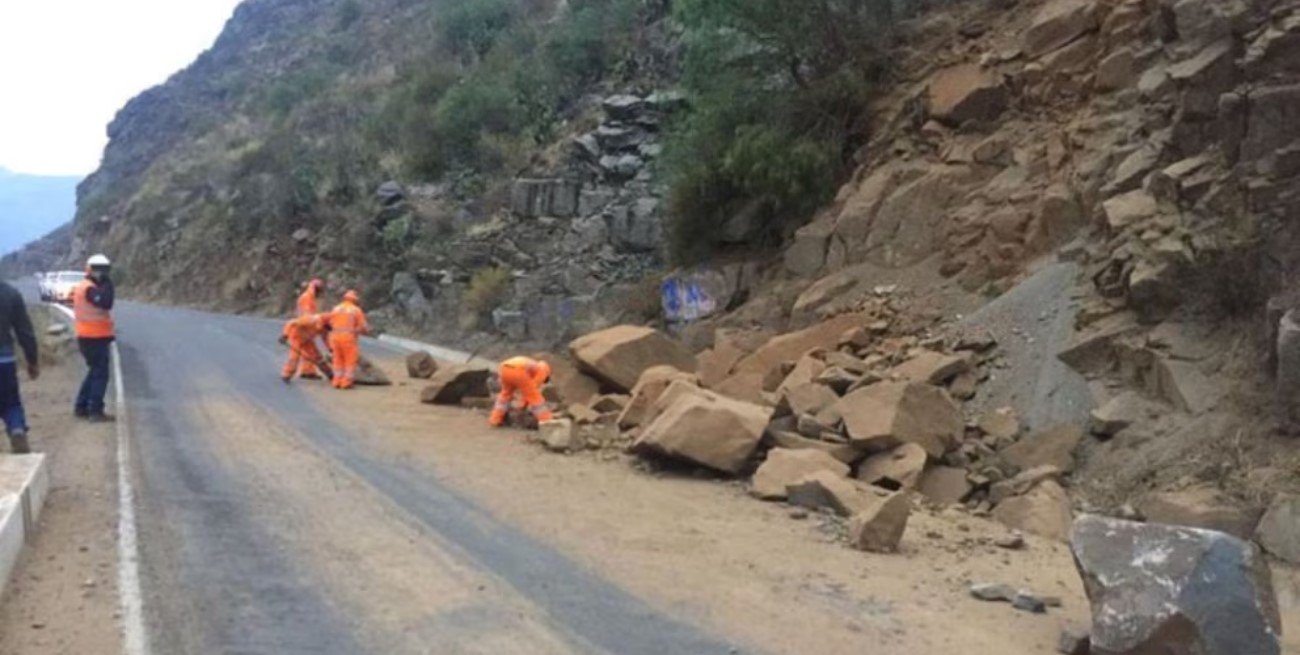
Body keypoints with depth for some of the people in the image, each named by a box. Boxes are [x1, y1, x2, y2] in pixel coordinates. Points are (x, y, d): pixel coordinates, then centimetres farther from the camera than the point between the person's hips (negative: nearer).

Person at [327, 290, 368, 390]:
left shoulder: (336, 309, 14)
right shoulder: (356, 310, 1)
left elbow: (330, 324, 10)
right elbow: (363, 327, -1)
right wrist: (367, 331, 20)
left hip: (335, 337, 5)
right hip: (348, 338, -5)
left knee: (339, 360, 15)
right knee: (351, 361, 3)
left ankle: (337, 381, 12)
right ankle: (346, 382, -2)